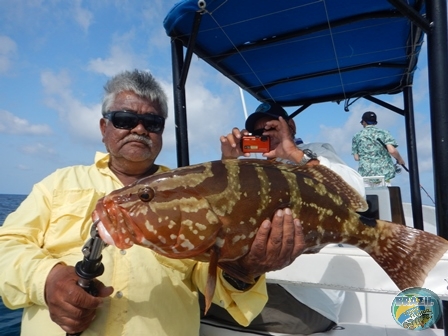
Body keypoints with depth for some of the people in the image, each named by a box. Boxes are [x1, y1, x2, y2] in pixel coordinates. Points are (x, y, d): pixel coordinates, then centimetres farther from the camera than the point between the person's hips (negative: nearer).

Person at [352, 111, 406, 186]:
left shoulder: (357, 136, 7)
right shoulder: (384, 133, 3)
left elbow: (356, 158, 6)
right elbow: (392, 151, -10)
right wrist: (400, 160, 8)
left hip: (366, 174, 1)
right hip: (384, 172, 0)